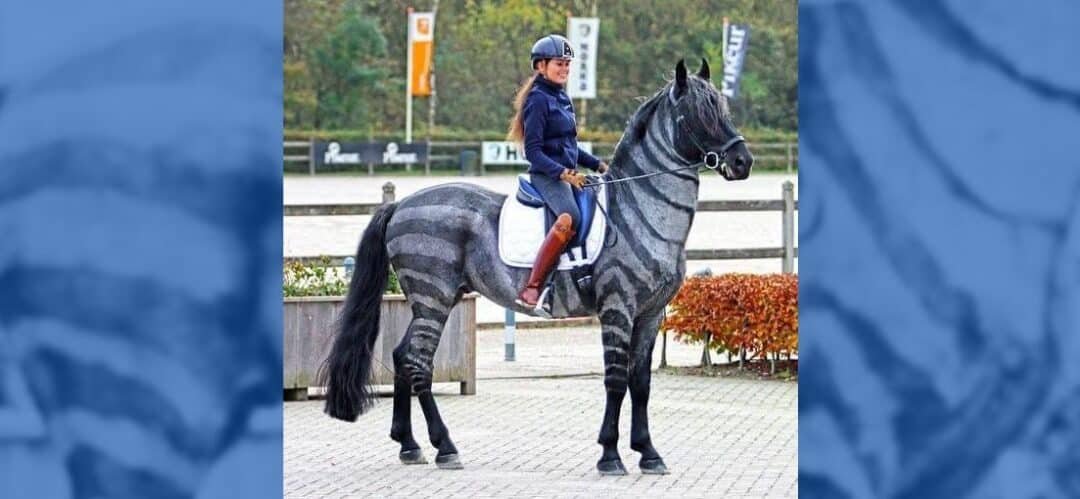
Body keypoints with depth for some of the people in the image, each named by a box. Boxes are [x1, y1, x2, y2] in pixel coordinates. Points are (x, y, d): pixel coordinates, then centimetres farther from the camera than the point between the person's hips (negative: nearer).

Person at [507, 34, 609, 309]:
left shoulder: (561, 97, 19)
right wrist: (562, 173, -25)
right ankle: (531, 288, -35)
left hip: (568, 174, 10)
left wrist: (598, 164, 16)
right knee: (570, 217, -33)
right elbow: (533, 150, -15)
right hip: (546, 175, -10)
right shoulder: (538, 100, -8)